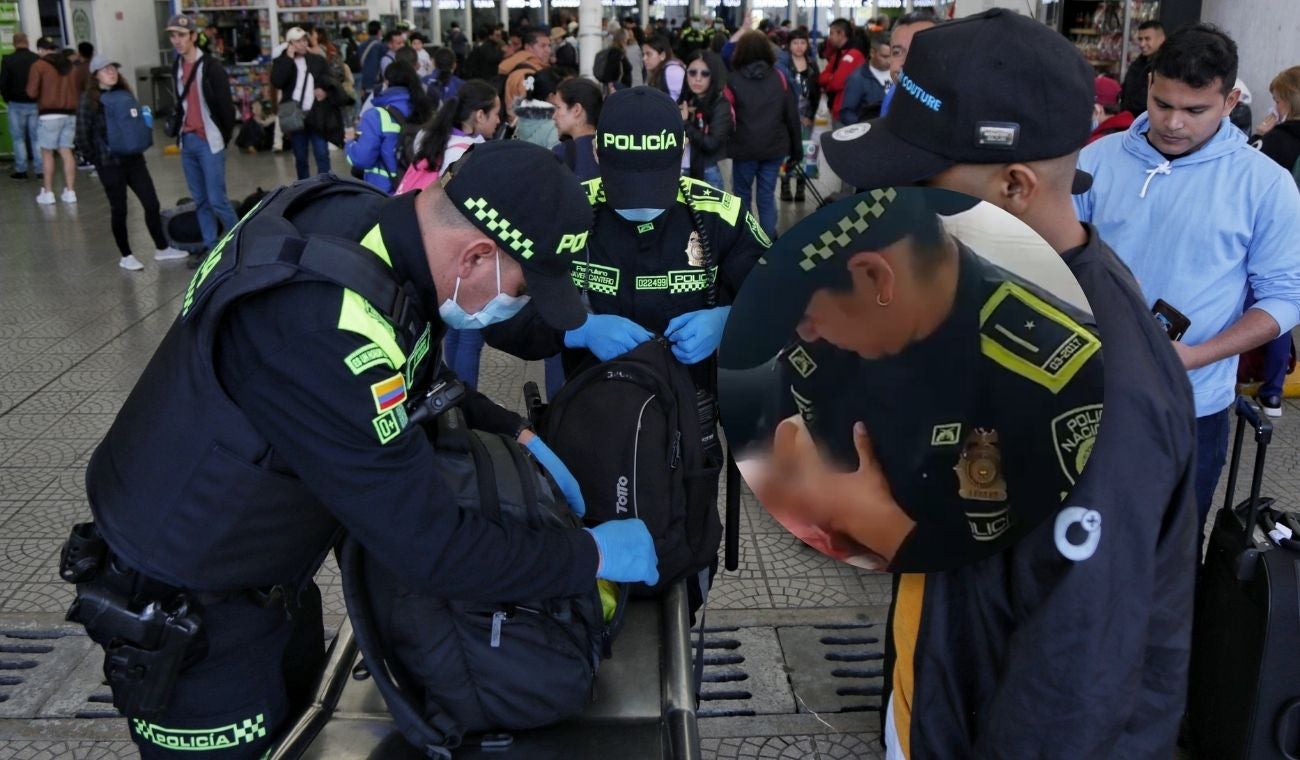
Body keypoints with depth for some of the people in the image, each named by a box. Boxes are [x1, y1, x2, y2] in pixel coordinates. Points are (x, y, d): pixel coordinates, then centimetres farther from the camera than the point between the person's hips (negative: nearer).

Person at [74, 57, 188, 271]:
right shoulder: (88, 100, -7)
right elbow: (82, 137, -9)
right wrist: (97, 159, -6)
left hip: (134, 159, 5)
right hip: (110, 164, -5)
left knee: (152, 203, 4)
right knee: (119, 210, 4)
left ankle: (162, 249, 16)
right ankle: (126, 256, 16)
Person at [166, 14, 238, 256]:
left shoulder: (211, 67, -10)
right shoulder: (176, 68, 12)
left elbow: (226, 105, -10)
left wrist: (224, 137, -5)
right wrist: (178, 129, 11)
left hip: (209, 142, -7)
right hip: (187, 141, 7)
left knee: (217, 200, -8)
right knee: (200, 201, 9)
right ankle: (211, 247, 15)